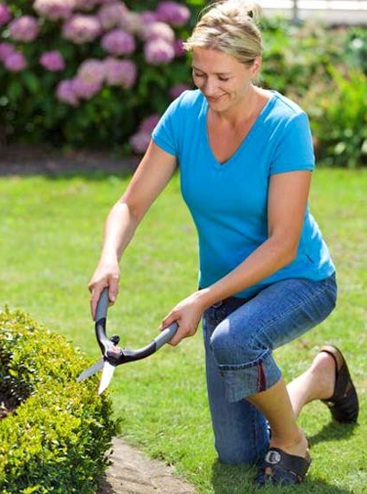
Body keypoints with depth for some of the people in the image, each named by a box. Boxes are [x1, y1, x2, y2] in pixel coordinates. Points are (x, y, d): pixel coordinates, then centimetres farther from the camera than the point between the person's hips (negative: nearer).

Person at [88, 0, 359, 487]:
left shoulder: (286, 126, -24)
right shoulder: (185, 114, -11)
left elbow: (282, 246, -25)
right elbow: (132, 204, -8)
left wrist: (203, 301, -31)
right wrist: (110, 260, -29)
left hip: (296, 281, -5)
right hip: (225, 286, 5)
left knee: (232, 340, -39)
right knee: (237, 453, 7)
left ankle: (291, 441, -10)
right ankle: (320, 376, 36)